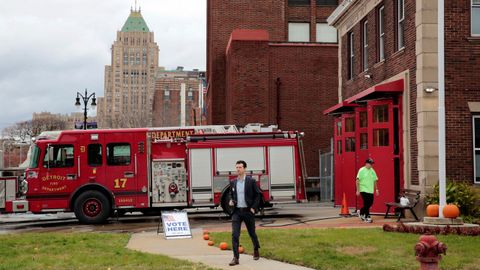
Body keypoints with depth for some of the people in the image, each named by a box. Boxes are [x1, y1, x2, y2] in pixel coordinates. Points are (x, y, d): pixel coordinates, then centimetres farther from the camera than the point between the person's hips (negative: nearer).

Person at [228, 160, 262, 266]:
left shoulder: (251, 181, -5)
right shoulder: (233, 182, 6)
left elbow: (258, 195, -1)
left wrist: (254, 208, -9)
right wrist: (231, 201, -2)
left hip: (248, 211, -2)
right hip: (236, 211, 2)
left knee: (252, 232, 14)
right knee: (234, 234, -10)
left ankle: (256, 250, 40)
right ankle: (235, 258, -9)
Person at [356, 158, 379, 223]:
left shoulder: (372, 171, 10)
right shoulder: (361, 170, -8)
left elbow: (375, 180, 16)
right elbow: (358, 180, -11)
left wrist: (376, 189, 11)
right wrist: (358, 190, -15)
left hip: (370, 190, 6)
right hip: (364, 190, -6)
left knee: (370, 203, 7)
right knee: (366, 203, -7)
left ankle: (361, 212, 29)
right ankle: (367, 217, 4)